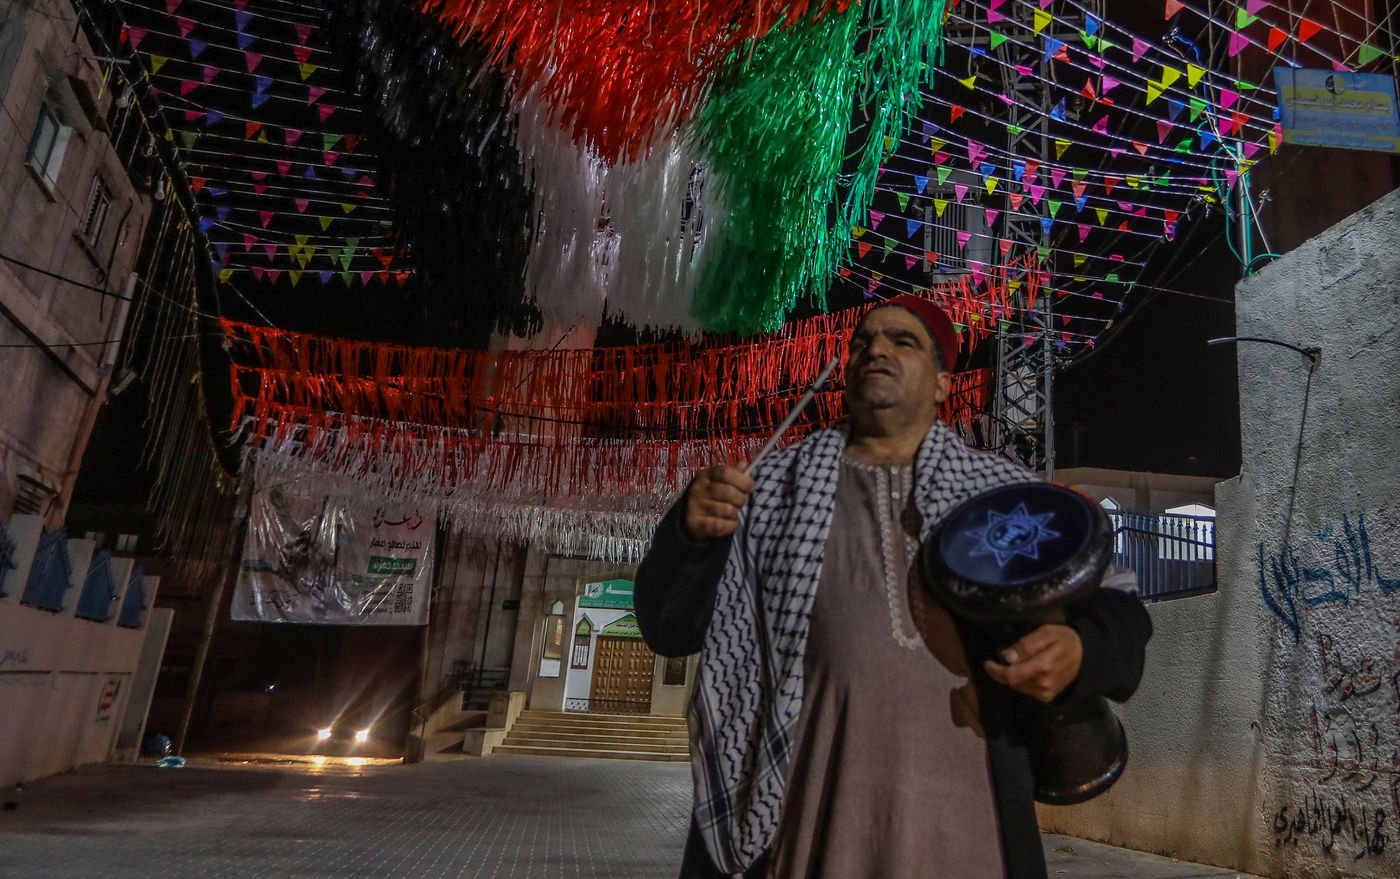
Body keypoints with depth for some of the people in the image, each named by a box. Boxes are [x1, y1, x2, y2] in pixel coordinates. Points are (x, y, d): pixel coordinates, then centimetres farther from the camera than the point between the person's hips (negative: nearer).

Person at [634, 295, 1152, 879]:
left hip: (961, 816, 1)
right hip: (810, 819, 0)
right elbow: (670, 629, 4)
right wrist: (691, 534, -16)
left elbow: (1115, 614, 10)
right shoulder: (775, 488, 5)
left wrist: (1080, 650, -14)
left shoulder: (1009, 496, 7)